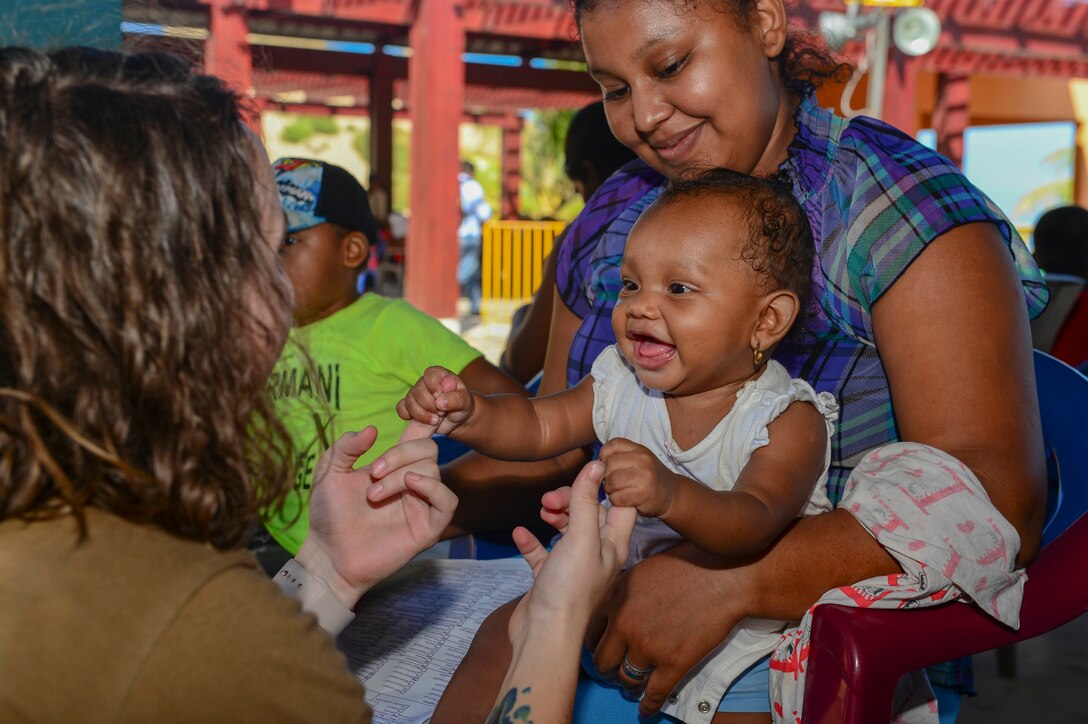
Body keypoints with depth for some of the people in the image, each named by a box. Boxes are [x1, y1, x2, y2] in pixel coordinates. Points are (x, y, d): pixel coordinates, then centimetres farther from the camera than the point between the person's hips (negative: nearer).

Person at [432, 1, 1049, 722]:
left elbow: (996, 506, -22)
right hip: (615, 613, 6)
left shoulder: (894, 201, -11)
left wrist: (724, 579, -31)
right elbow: (549, 444, 14)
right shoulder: (610, 221, 9)